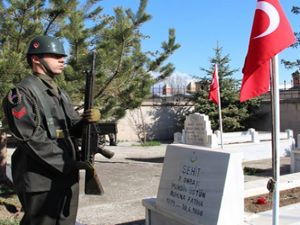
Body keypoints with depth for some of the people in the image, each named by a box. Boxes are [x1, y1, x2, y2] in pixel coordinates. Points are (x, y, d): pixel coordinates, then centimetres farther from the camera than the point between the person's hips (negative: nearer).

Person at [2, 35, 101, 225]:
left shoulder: (61, 94, 17)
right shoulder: (22, 93, -9)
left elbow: (74, 128, 14)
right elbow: (32, 137, -18)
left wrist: (88, 120, -9)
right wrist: (68, 164, -20)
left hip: (69, 177, 8)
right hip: (42, 181, -8)